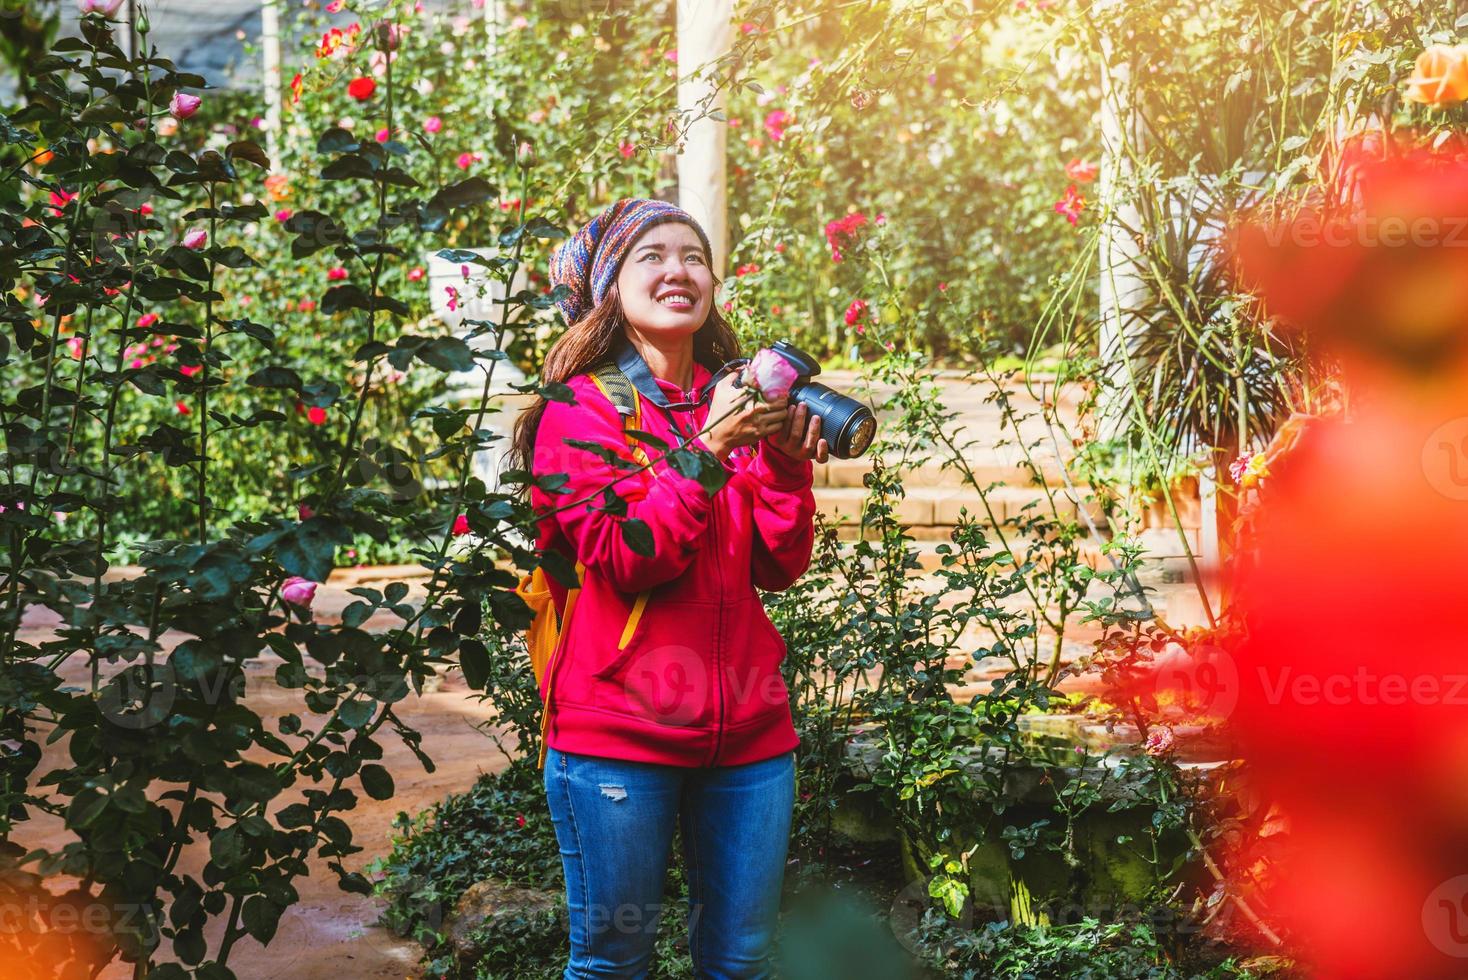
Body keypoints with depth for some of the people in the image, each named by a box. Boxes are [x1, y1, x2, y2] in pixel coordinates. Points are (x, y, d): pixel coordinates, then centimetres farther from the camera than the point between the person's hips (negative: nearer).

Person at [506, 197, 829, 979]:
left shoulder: (737, 403, 13)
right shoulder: (580, 408, -1)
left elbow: (778, 568, 7)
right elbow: (623, 560, -13)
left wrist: (786, 462, -8)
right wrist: (708, 448, -18)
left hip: (745, 730, 5)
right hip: (619, 730, -4)